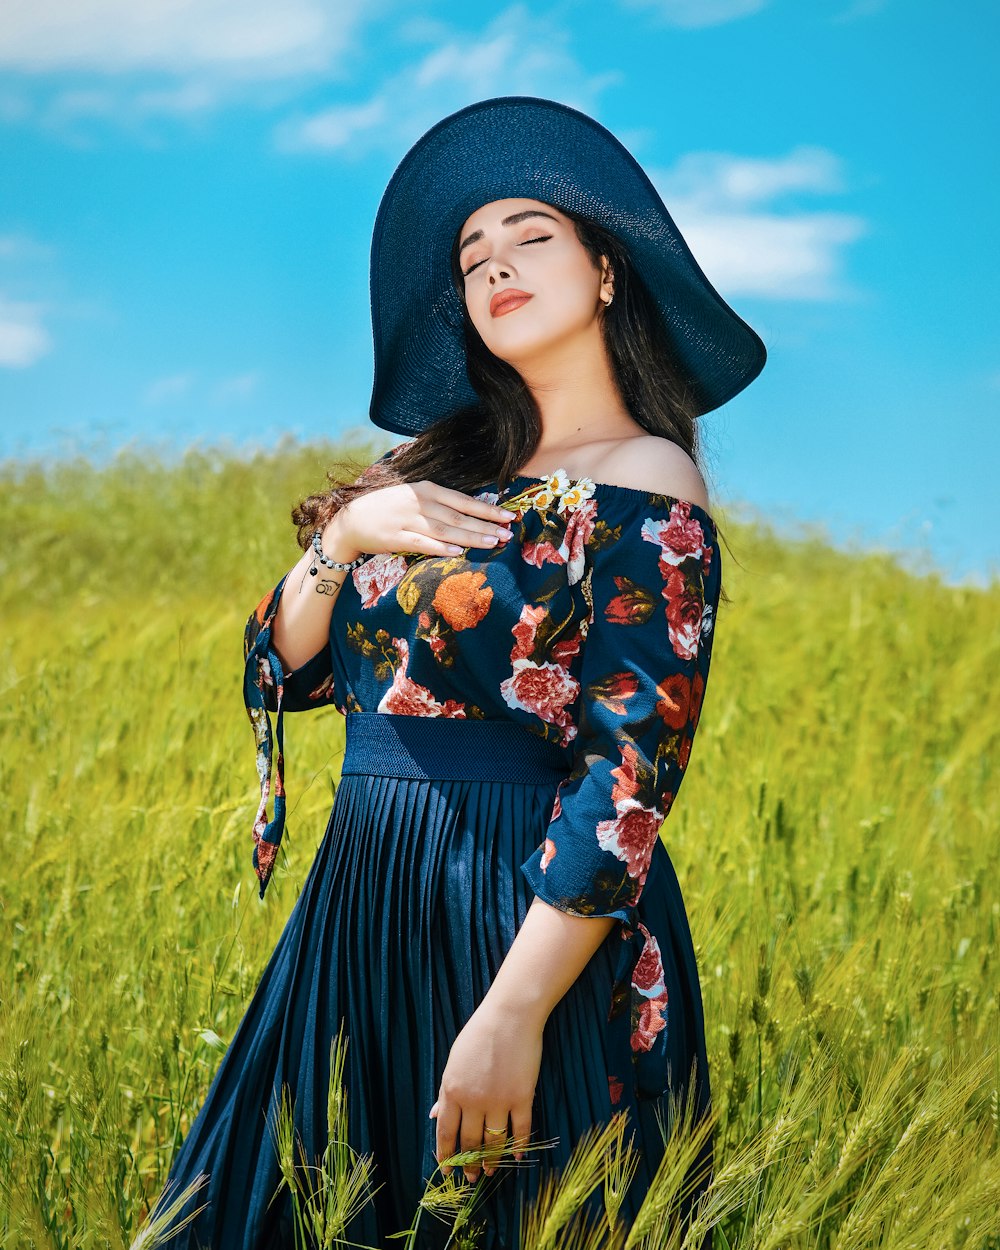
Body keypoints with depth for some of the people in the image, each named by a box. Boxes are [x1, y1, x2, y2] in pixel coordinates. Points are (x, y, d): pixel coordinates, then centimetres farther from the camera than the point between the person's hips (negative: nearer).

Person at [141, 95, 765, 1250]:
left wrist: (513, 1015, -23)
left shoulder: (645, 487, -9)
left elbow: (630, 772, -17)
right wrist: (346, 534, -8)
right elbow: (282, 669, 11)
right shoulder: (445, 471, 11)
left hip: (528, 920, -6)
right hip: (363, 906, 7)